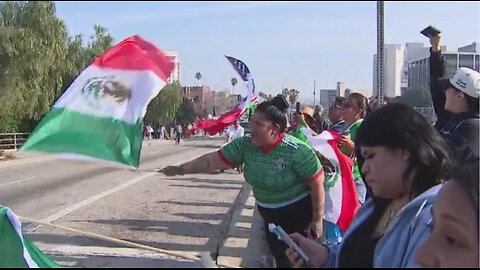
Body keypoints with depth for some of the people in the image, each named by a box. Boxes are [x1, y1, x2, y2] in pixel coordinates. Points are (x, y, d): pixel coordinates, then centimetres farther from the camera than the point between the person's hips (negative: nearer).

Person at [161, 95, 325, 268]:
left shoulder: (296, 151, -27)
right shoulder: (245, 145, -13)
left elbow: (317, 184, -20)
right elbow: (212, 160, -12)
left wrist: (317, 220, -15)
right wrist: (181, 169, -17)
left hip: (299, 215, -5)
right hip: (270, 217, 5)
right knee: (280, 260, 19)